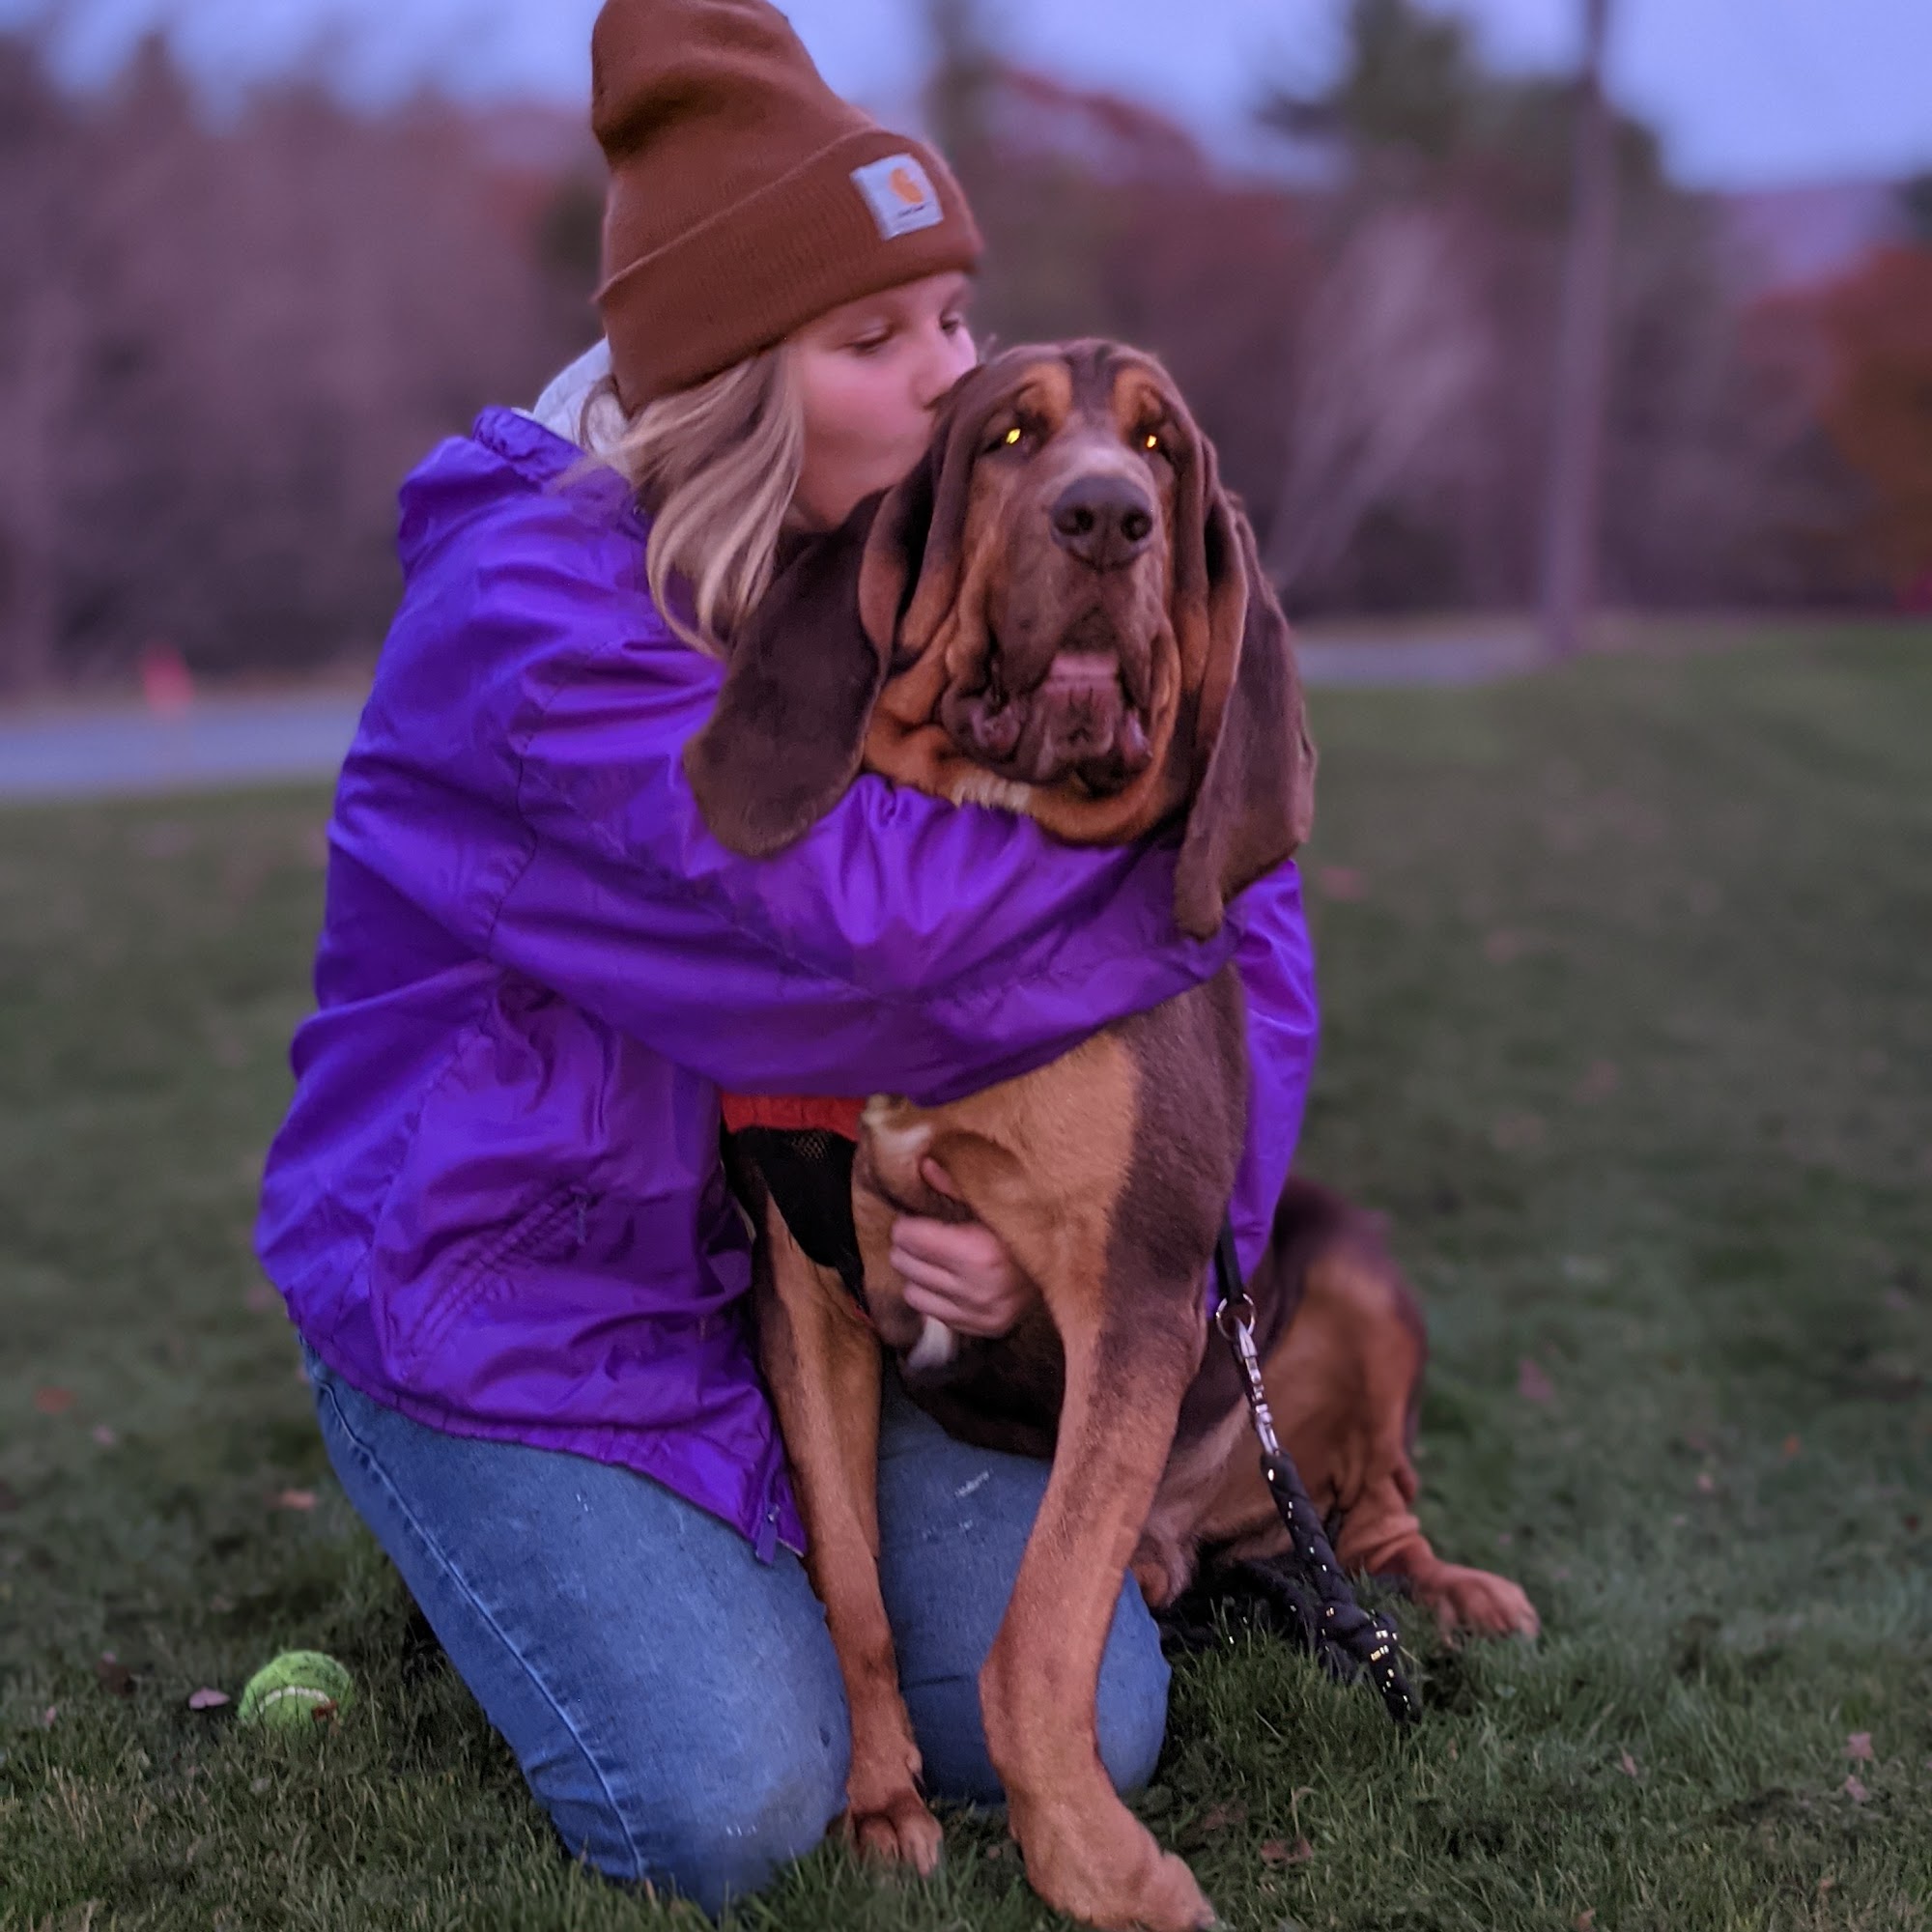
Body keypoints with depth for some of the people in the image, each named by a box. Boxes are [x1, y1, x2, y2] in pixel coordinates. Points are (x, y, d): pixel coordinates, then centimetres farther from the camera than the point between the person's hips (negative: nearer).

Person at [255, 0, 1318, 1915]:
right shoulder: (528, 611, -23)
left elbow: (1241, 914, -5)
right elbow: (870, 904, -35)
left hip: (816, 1272, 6)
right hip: (501, 1299, -5)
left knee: (1077, 1734, -5)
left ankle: (725, 1547, 23)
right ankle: (500, 1554, 15)